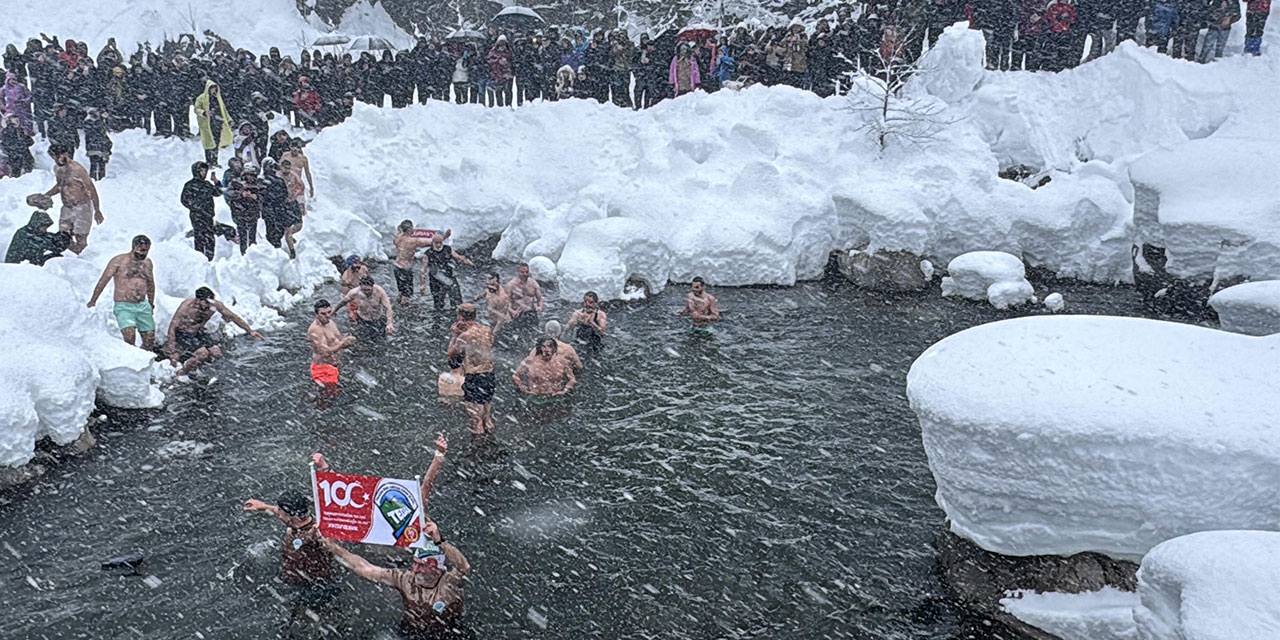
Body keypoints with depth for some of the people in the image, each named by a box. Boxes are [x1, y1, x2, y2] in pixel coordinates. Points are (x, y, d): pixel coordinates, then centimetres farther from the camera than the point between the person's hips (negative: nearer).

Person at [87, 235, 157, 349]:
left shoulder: (147, 262, 13)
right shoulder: (119, 261, -4)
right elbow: (103, 281, -3)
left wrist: (151, 304, 29)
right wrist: (92, 302, -3)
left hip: (143, 306, 5)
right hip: (124, 306, -5)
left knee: (150, 342, -1)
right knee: (129, 336, -24)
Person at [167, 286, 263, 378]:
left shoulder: (215, 304, -18)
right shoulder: (187, 305, -29)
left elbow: (232, 316, -4)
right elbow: (172, 327, -22)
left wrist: (250, 331, -4)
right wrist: (173, 352, -26)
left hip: (198, 333, 5)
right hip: (182, 334, -5)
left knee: (217, 353, -16)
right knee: (203, 353, -29)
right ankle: (180, 374, -6)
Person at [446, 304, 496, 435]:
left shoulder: (464, 336, -17)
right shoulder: (487, 330, 1)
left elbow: (451, 354, -5)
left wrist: (455, 335, 3)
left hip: (473, 377, -7)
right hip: (489, 374, 7)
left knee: (475, 409, 7)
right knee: (487, 405, 24)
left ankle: (478, 432, 13)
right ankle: (489, 428, 35)